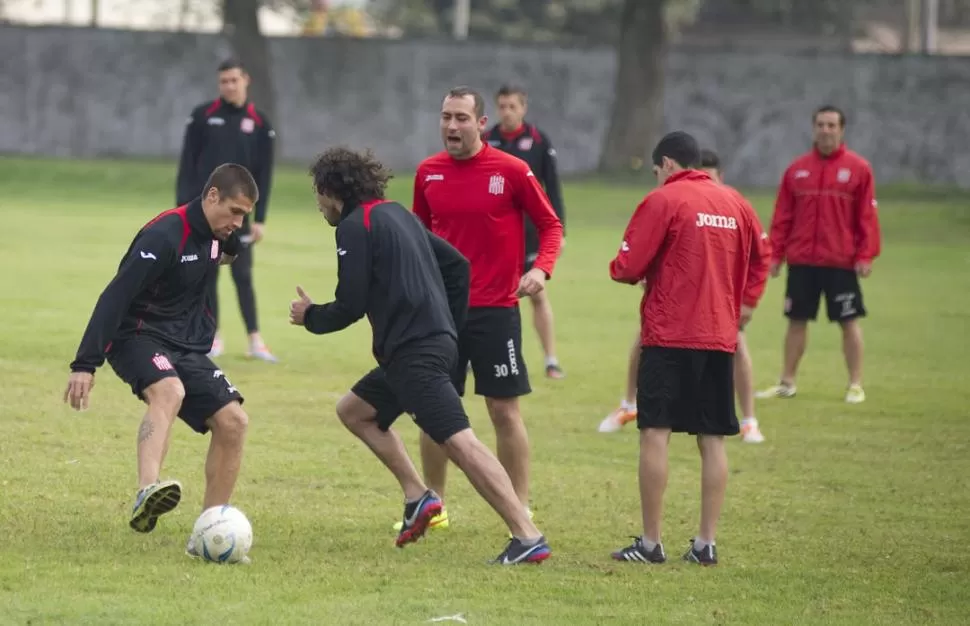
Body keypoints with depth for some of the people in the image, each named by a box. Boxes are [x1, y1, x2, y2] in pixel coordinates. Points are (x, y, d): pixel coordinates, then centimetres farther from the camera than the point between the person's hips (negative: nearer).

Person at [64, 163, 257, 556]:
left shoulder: (216, 234, 5)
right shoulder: (165, 236, -20)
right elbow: (114, 297, -25)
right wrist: (85, 365, -30)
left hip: (187, 347, 8)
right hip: (139, 337, -8)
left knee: (233, 421, -7)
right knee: (169, 391, -38)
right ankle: (147, 494, -57)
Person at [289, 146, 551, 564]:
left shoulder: (355, 226, -6)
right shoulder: (398, 215, 20)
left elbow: (350, 306, -9)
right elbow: (457, 265, 22)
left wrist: (309, 317, 10)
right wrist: (449, 325, 23)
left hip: (415, 353, -10)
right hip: (438, 340, 10)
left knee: (459, 441, -15)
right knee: (353, 410, 22)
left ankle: (528, 538, -22)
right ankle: (417, 496, 15)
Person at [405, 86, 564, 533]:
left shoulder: (512, 171, -7)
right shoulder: (428, 172, 5)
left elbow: (550, 225, -1)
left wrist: (541, 269, -17)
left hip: (495, 310, -4)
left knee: (504, 410, -2)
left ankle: (521, 511, 6)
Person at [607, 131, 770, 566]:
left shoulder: (663, 201, -7)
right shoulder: (736, 203, 11)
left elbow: (627, 267, -9)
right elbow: (761, 256, 18)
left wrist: (621, 270, 12)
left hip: (669, 336, -5)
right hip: (720, 337, 5)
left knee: (655, 433, -2)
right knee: (712, 439, 8)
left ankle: (650, 543, -4)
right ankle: (706, 543, 7)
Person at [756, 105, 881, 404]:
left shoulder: (859, 168, -2)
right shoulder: (797, 169, 7)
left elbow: (867, 216, -4)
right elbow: (782, 216, 8)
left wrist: (866, 255, -10)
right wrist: (775, 254, 4)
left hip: (842, 262, -3)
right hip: (800, 261, 3)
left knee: (849, 321, 1)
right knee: (797, 320, 9)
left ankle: (855, 385, 9)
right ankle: (787, 382, 18)